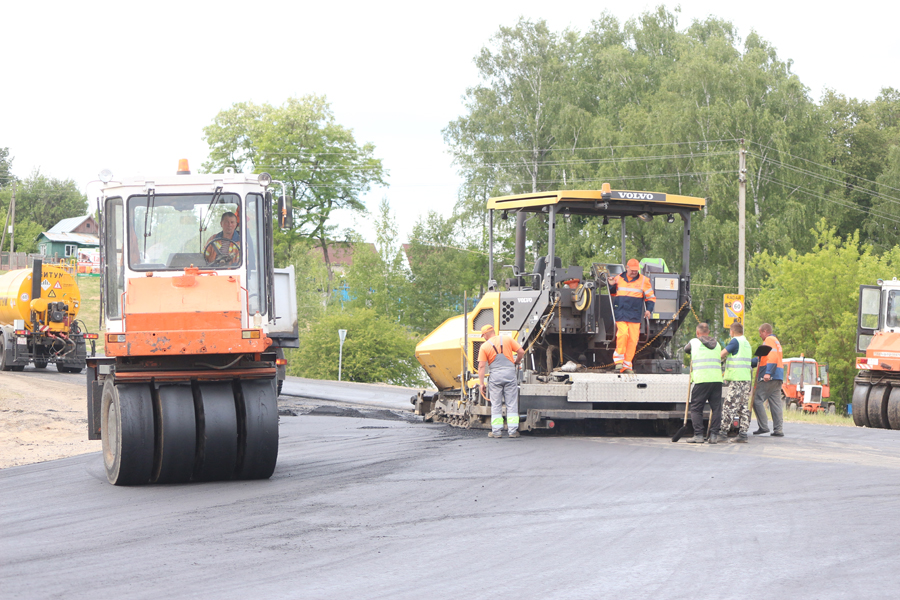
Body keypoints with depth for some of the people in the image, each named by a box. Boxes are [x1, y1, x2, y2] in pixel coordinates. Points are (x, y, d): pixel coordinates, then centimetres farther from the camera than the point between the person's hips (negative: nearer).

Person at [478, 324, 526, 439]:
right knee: (512, 403, 5)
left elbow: (482, 366, -2)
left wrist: (481, 383, 0)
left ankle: (497, 431, 6)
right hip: (510, 372, 1)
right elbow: (521, 352, 4)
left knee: (496, 404, 7)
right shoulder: (507, 339, 7)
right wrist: (516, 362, 23)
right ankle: (513, 430, 3)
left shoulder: (484, 346, 3)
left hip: (495, 375, -1)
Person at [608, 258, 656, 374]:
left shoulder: (643, 281, 7)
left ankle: (627, 366, 4)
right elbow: (613, 293, 26)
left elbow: (651, 297, 12)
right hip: (621, 314, 0)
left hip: (635, 316, 0)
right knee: (623, 334, -21)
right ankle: (618, 358, -5)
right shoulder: (619, 278, 11)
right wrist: (611, 285, 6)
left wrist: (649, 309, -4)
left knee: (633, 339, -3)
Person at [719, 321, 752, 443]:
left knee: (730, 406, -7)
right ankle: (743, 433, 2)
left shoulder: (735, 341, -8)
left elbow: (722, 354, -11)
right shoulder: (747, 343, 19)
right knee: (744, 407, 5)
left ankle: (724, 431, -8)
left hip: (735, 378, -8)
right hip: (746, 378, 8)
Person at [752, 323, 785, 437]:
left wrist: (768, 373, -26)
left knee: (757, 400, -8)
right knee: (776, 403, 5)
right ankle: (779, 430, 0)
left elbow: (772, 356, -17)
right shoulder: (776, 341, 26)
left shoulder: (769, 340, -4)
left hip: (769, 377, -10)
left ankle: (763, 426, -13)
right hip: (778, 377, 10)